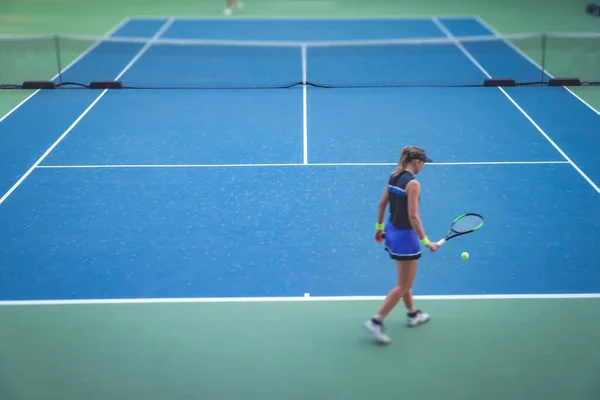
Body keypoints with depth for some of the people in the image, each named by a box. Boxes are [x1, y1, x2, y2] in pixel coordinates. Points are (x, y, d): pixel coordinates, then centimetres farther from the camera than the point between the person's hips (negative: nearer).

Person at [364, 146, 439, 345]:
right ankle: (376, 321, 1)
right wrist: (426, 242, -18)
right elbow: (413, 217, -24)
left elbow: (381, 204, 10)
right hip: (405, 236, -9)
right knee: (403, 286, 3)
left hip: (391, 232, 9)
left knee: (405, 280, 25)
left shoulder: (394, 177, 4)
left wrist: (379, 228, 21)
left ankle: (412, 314, 40)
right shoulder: (413, 183, -21)